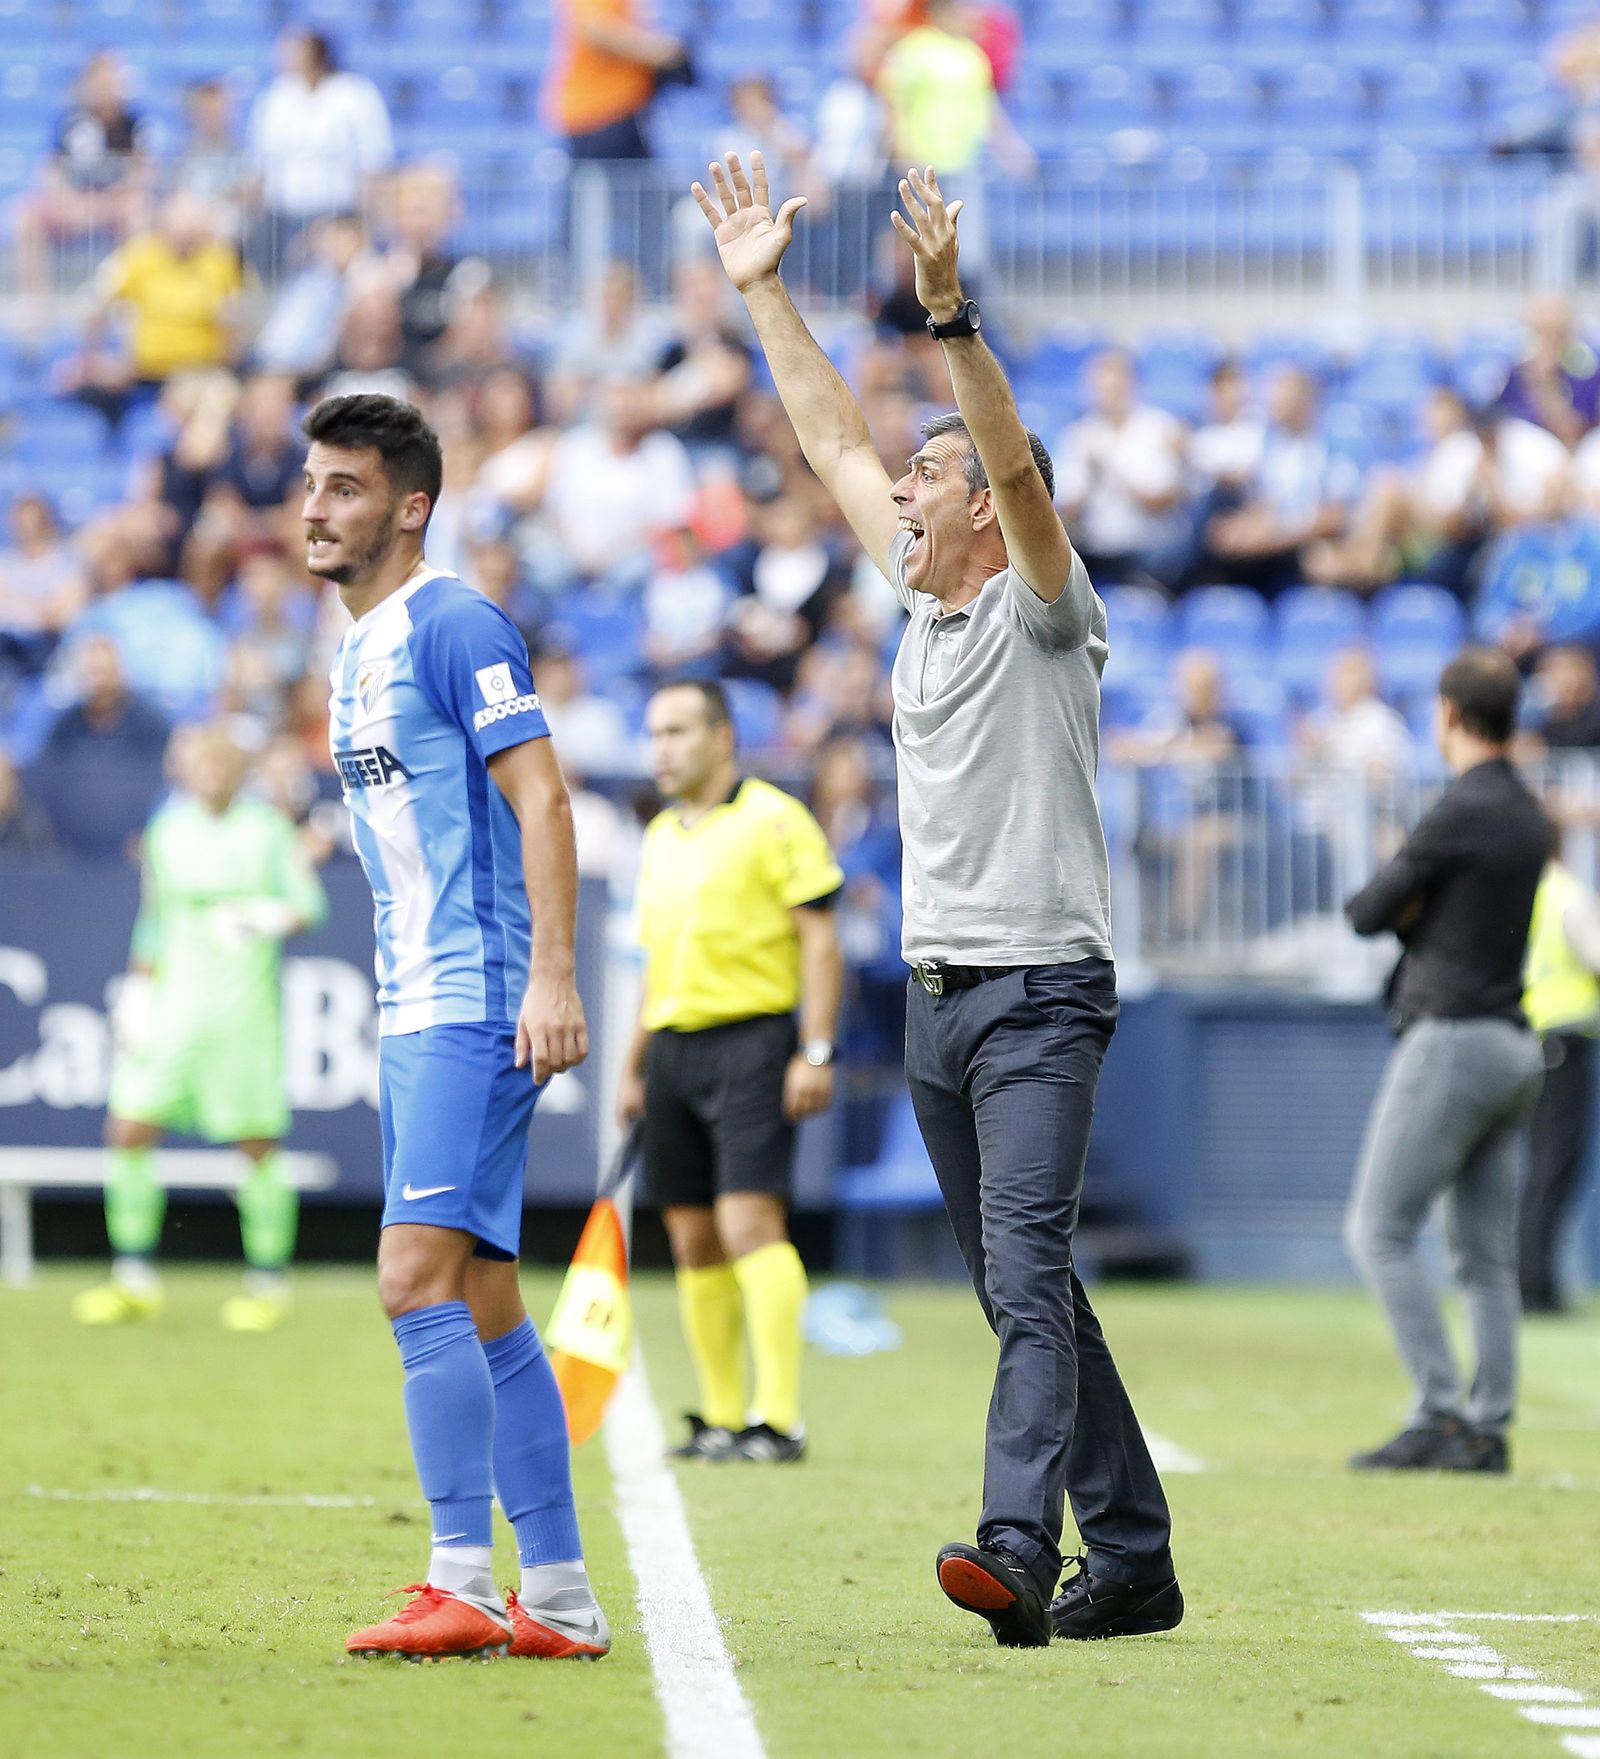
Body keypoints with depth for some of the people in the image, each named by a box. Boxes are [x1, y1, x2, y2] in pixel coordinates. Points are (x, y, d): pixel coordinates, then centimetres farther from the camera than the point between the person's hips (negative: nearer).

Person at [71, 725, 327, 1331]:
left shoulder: (266, 830, -1)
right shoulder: (166, 831, 10)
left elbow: (310, 905, -4)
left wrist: (266, 918, -23)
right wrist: (136, 995, 14)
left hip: (246, 1007, -4)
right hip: (173, 1005, 4)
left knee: (257, 1147, -2)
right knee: (128, 1134, -4)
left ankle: (269, 1282, 12)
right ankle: (135, 1282, 6)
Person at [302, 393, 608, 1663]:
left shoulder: (454, 627, -9)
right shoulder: (356, 654, 19)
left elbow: (542, 800, -16)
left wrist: (553, 977, -24)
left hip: (478, 1009, -10)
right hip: (413, 1014, 10)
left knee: (418, 1280, -16)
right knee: (483, 1307, 9)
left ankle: (464, 1587, -16)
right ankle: (559, 1597, 11)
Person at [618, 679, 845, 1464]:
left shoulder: (773, 820, -4)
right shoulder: (659, 839, 18)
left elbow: (819, 939, -7)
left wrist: (817, 1052, -15)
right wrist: (634, 1068, 22)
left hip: (751, 1039, -7)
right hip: (672, 1047, 7)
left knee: (749, 1223, -15)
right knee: (694, 1242, 6)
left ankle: (780, 1420, -15)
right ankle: (720, 1416, 13)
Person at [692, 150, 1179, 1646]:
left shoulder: (1043, 611, -5)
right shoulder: (920, 602, 15)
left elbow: (1019, 468, -22)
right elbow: (833, 440, 20)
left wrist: (948, 312, -31)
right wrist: (761, 289, 20)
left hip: (1040, 997, -8)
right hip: (937, 999, 8)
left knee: (1027, 1279, -19)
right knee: (1028, 1293, 9)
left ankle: (1015, 1549, -32)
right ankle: (1129, 1556, 15)